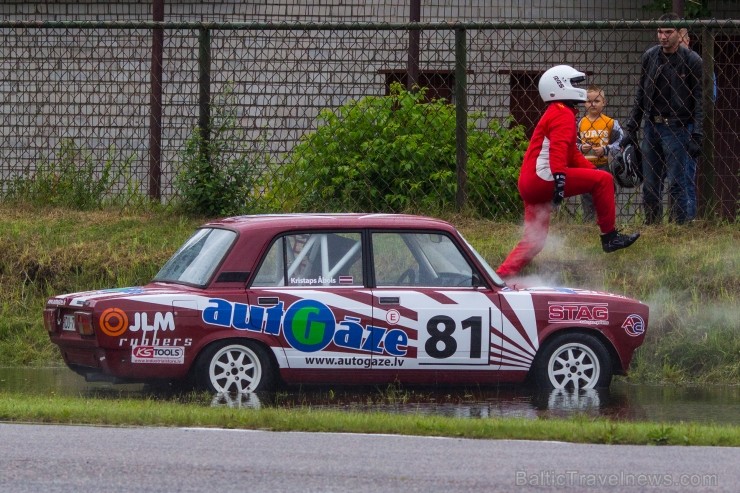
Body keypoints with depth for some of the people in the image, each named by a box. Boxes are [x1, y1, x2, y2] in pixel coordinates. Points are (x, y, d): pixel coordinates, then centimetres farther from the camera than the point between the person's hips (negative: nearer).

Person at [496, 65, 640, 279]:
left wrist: (593, 169, 28)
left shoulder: (553, 114, 28)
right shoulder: (564, 115, -5)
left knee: (533, 241, 11)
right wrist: (559, 177, -33)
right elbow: (558, 148, -22)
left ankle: (500, 277, 5)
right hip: (543, 178, -10)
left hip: (529, 185, 10)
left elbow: (572, 154, 34)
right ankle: (609, 236, -5)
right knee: (603, 180, -8)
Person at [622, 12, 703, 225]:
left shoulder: (692, 61, -5)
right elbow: (640, 96, 16)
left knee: (679, 183, -9)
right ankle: (651, 226, 13)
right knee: (650, 184, 7)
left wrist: (696, 136, -13)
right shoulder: (649, 57, 9)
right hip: (652, 126, 5)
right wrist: (630, 129, 12)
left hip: (678, 129, -5)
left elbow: (699, 102, -6)